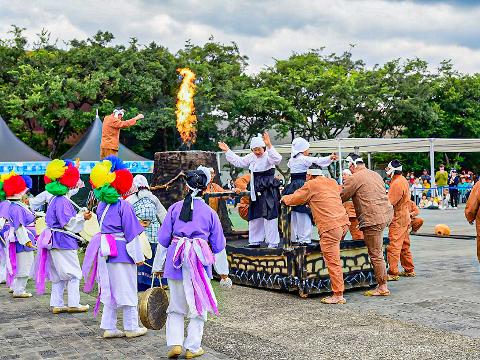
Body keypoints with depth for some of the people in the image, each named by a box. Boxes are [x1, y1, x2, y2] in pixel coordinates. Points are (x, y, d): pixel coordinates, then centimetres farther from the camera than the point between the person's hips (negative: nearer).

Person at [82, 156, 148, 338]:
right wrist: (138, 256, -7)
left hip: (105, 252, 7)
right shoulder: (124, 206, -14)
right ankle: (131, 327, 14)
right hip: (122, 252, -7)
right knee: (127, 290, 4)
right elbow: (131, 234, -12)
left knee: (109, 290, 13)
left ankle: (109, 327, 17)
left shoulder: (101, 205, 7)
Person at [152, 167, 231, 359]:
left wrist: (159, 266, 13)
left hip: (175, 260, 1)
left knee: (176, 306, 13)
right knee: (198, 307, 11)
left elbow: (163, 239, 5)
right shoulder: (209, 212, 3)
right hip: (200, 260, -1)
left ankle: (175, 343, 4)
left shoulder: (175, 208, 3)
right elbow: (218, 245, 8)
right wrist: (223, 271, 16)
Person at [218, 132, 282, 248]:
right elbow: (238, 161, 22)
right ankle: (255, 241, 27)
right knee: (255, 217, 15)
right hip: (256, 191, 8)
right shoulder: (251, 157, 11)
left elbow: (277, 159, -34)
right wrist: (227, 151, 21)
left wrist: (269, 145, -44)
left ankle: (273, 243, -1)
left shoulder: (268, 156, -12)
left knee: (269, 217, -7)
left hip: (268, 191, -8)